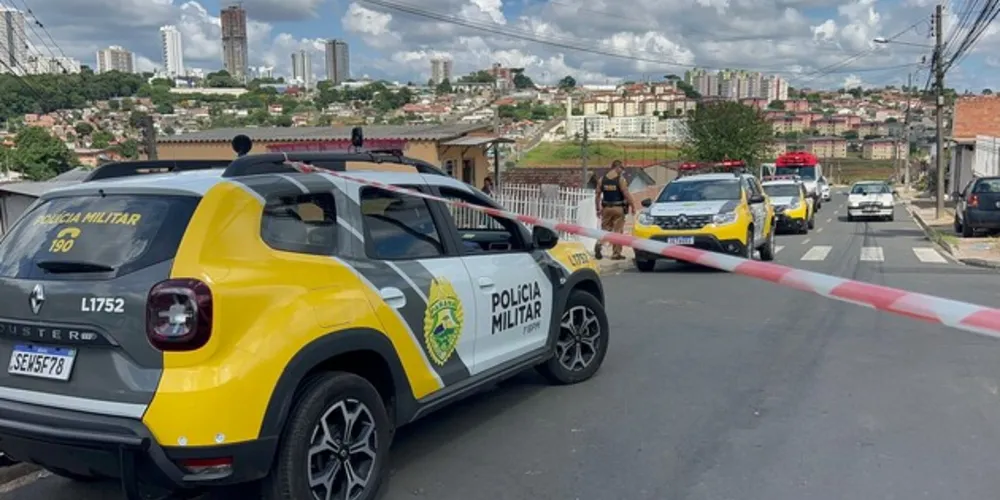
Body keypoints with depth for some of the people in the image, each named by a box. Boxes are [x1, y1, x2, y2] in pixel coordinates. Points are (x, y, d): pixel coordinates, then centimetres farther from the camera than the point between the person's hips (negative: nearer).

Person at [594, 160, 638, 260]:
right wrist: (633, 207, -8)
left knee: (605, 229, 14)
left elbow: (598, 195, 6)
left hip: (606, 208, 4)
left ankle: (599, 244, -13)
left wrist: (598, 209, 14)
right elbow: (626, 194, -15)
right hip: (618, 208, -4)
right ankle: (616, 254, 7)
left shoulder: (602, 179, 3)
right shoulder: (620, 179, -10)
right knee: (618, 231, 5)